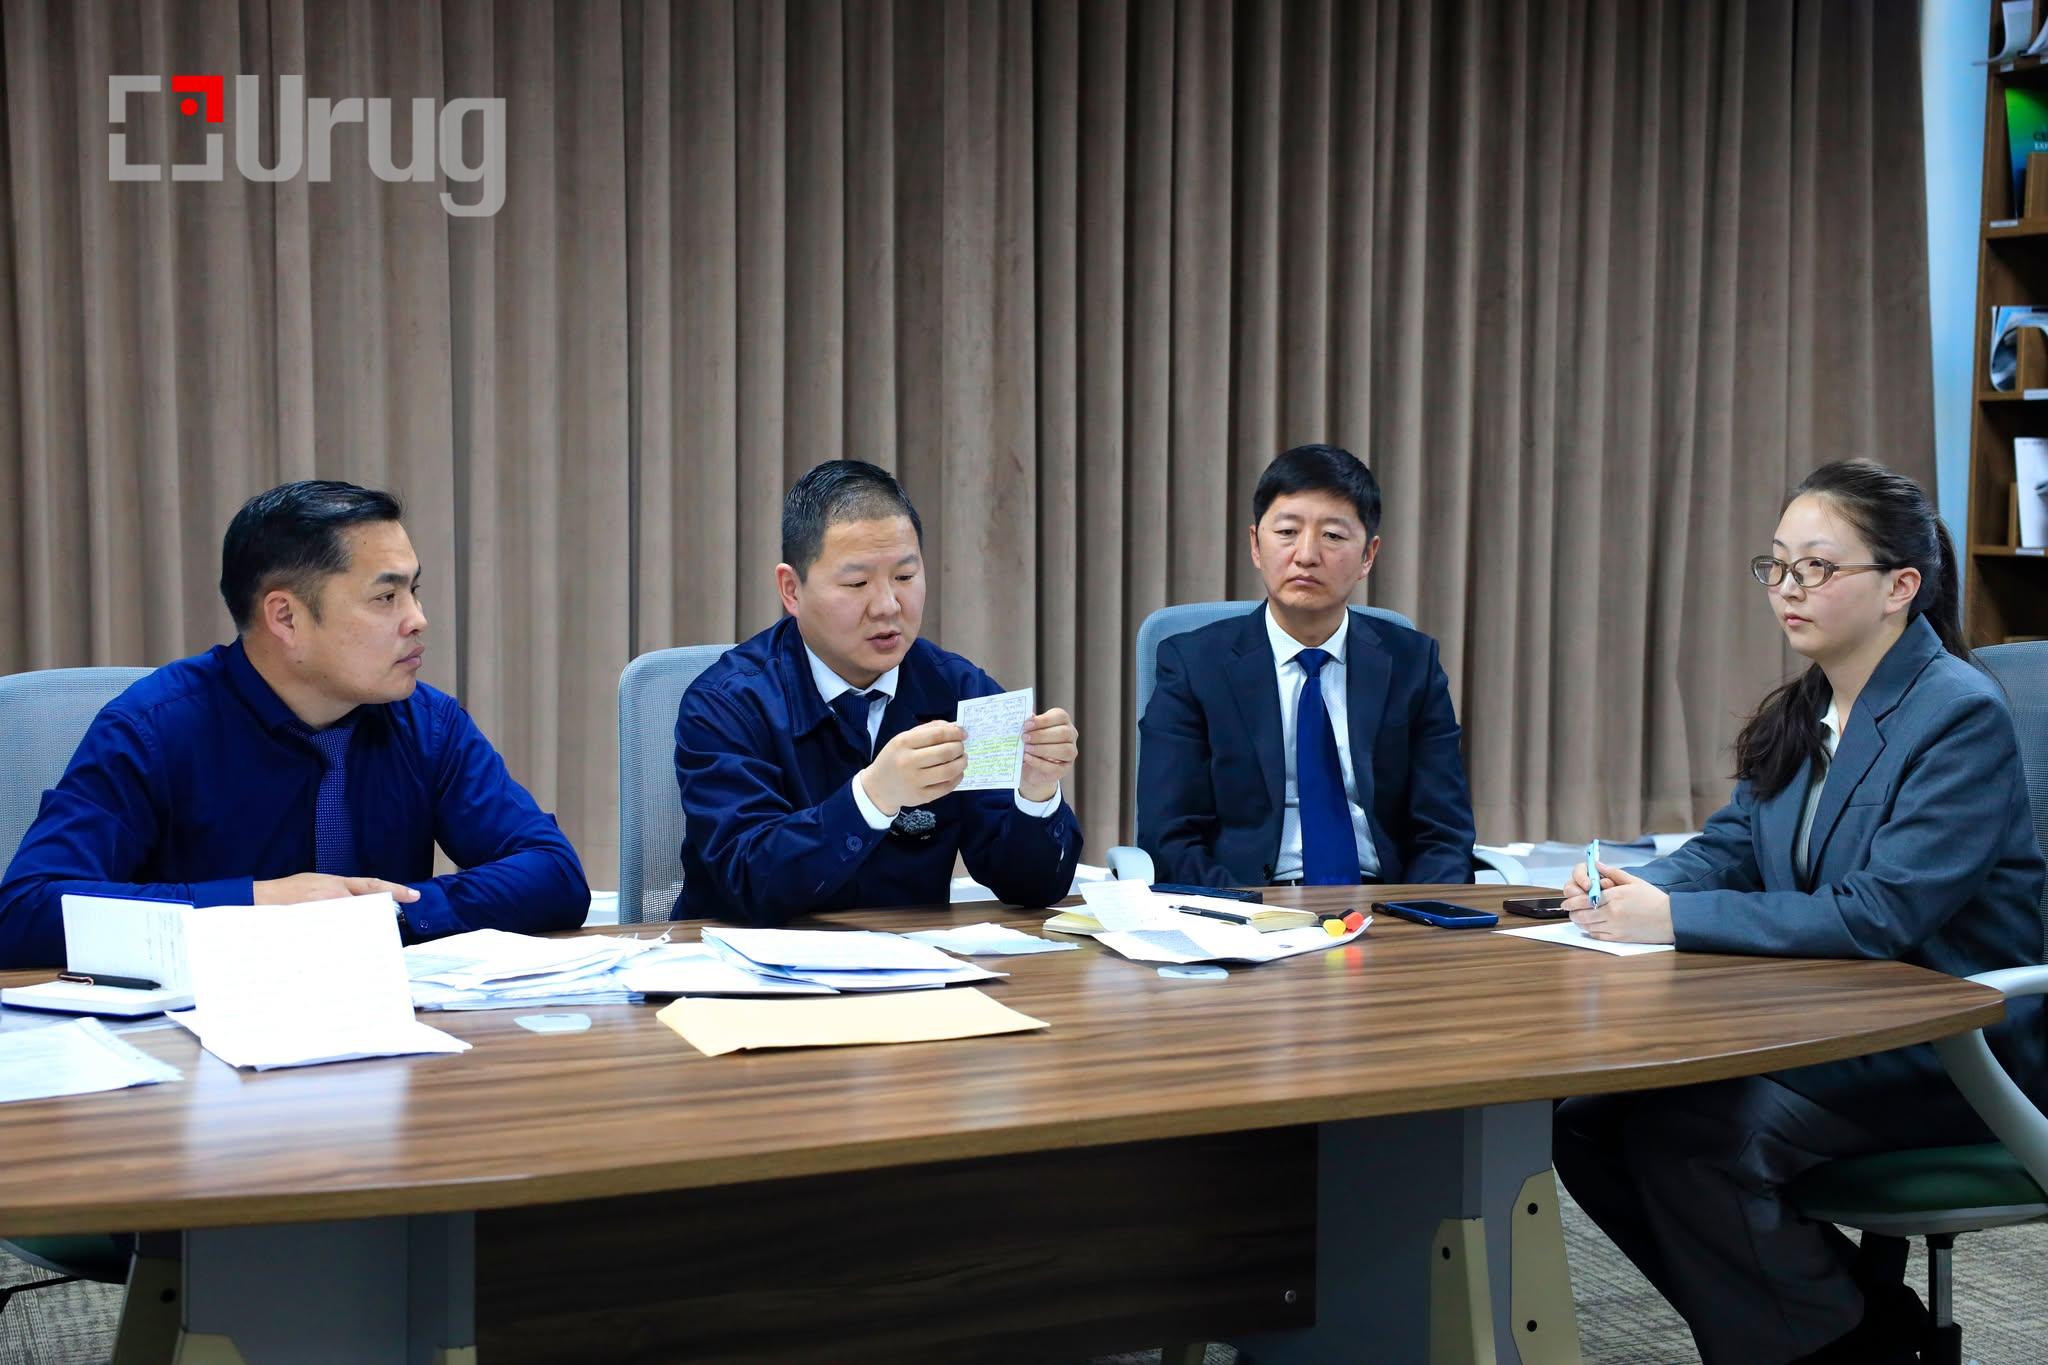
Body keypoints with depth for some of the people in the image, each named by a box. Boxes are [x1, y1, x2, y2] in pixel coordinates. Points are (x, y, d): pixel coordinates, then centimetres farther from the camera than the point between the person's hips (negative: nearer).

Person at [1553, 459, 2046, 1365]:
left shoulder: (1961, 717, -16)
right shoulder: (1799, 714, 10)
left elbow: (1883, 914, -24)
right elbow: (1728, 848, 9)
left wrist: (1675, 919, -26)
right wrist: (1627, 892, -14)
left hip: (1947, 1053, -8)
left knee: (1687, 1137, -26)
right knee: (1588, 1114, -9)